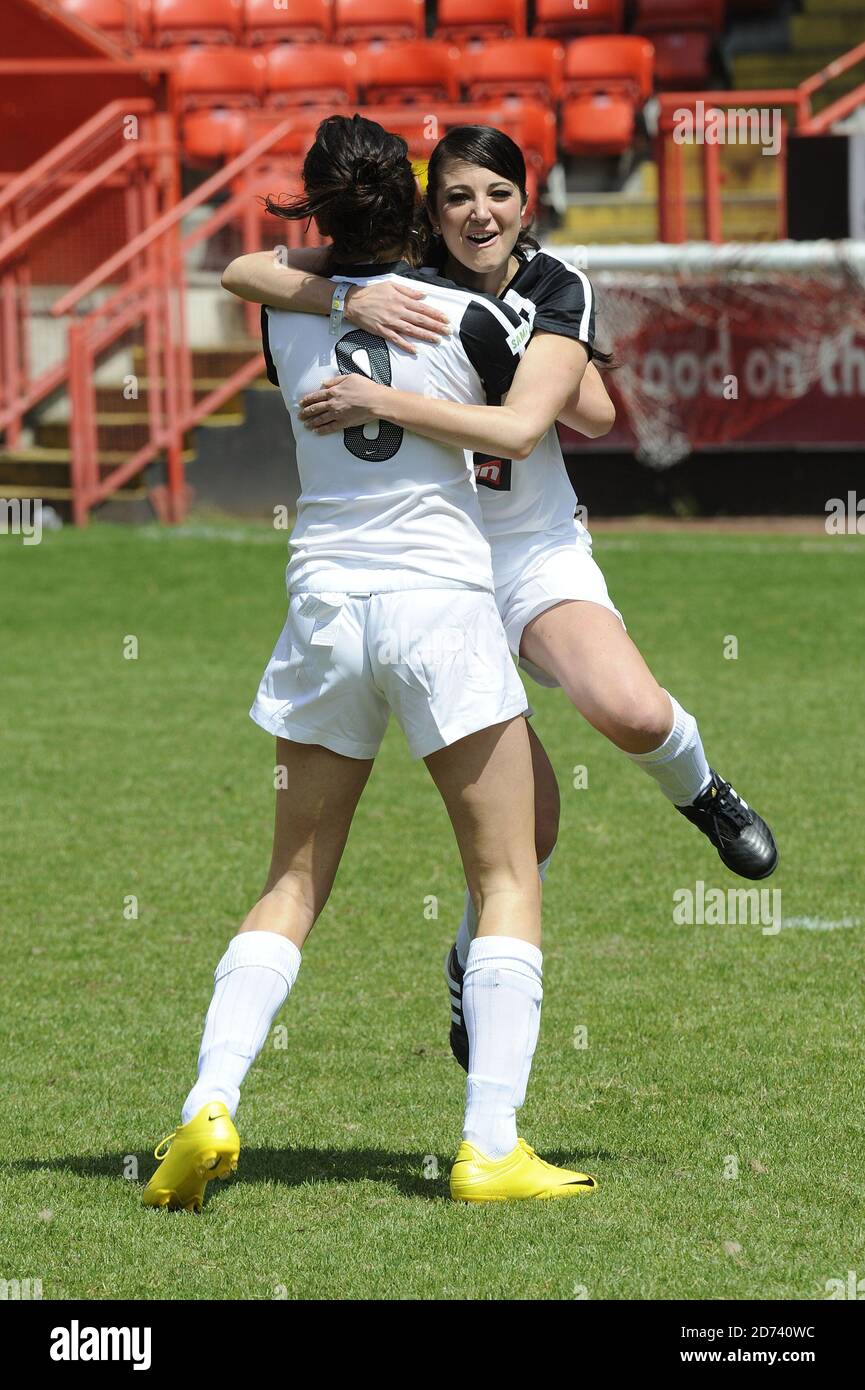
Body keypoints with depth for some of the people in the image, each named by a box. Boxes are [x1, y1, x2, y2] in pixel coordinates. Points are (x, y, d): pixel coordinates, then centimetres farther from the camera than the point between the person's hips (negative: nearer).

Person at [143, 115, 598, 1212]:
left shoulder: (288, 315, 3)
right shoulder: (466, 319, -7)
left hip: (324, 602, 4)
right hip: (441, 599, -3)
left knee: (293, 885, 12)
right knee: (509, 883, 3)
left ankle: (210, 1104, -7)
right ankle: (490, 1147, -8)